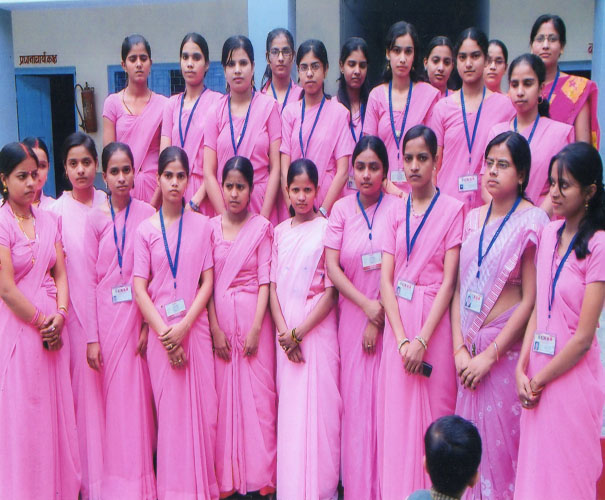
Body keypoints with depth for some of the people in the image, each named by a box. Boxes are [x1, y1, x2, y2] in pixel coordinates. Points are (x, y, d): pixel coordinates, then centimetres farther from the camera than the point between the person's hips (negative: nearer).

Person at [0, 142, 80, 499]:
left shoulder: (48, 220, 9)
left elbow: (60, 274, 7)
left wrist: (60, 315, -8)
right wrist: (41, 321, -9)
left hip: (53, 324, 5)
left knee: (58, 406, 10)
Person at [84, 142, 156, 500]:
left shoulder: (147, 213, -1)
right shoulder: (96, 218, 1)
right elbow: (90, 279, 0)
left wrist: (149, 323, -8)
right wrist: (92, 336, -4)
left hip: (140, 311, 0)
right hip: (107, 313, 0)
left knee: (140, 389, 4)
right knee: (115, 391, 6)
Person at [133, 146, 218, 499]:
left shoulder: (202, 224, 5)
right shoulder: (146, 229, 3)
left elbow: (208, 282, 2)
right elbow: (139, 287, 0)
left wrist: (184, 326, -9)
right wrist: (164, 331, -10)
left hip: (195, 326, 1)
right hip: (161, 330, -1)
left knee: (203, 406, 3)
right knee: (169, 408, 3)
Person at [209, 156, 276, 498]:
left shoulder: (262, 227, 1)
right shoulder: (210, 227, 7)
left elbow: (265, 280, -3)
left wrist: (256, 327, -11)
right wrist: (215, 329, -4)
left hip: (254, 316, -2)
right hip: (220, 318, 2)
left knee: (258, 393, -1)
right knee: (223, 394, 3)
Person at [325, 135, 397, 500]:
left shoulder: (398, 207, -3)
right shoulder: (342, 209, 5)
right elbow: (332, 266, -1)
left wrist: (378, 320, -9)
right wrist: (365, 304, -11)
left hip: (388, 314, -2)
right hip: (353, 312, 2)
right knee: (355, 396, 5)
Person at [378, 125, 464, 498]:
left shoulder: (452, 209, -3)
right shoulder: (396, 213, 10)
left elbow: (449, 280, -8)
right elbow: (386, 278, 3)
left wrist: (422, 340, -14)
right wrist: (402, 339, -9)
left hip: (435, 319, -3)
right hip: (398, 319, 4)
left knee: (433, 412, 2)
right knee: (397, 411, 6)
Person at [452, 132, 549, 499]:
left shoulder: (533, 221, -8)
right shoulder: (474, 218, 8)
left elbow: (530, 299, -12)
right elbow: (459, 288, 7)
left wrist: (490, 355, -13)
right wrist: (460, 349, -3)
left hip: (507, 345, -5)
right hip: (471, 345, 5)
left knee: (503, 438, 2)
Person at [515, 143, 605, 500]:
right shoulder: (550, 233, 6)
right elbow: (538, 307, 7)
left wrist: (539, 380, -8)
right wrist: (522, 369, -2)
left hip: (572, 374, -6)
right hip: (539, 370, 6)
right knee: (533, 466, 14)